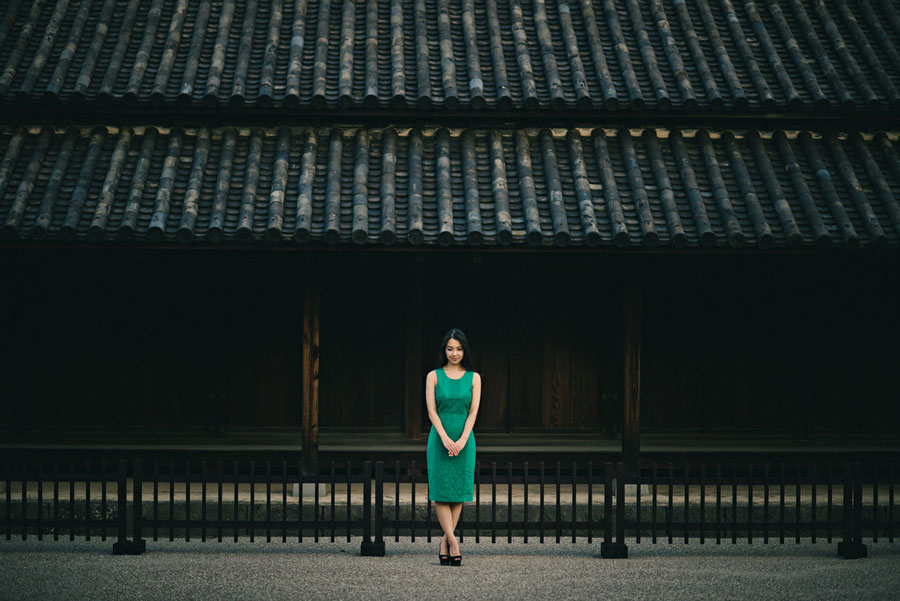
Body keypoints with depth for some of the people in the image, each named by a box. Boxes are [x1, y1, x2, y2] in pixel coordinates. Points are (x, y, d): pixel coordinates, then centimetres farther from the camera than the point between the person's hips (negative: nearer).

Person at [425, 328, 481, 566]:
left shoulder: (473, 378, 7)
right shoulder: (434, 376, 4)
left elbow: (473, 412, 0)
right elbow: (432, 411, -3)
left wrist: (462, 440, -13)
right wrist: (445, 438, -15)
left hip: (464, 440, 1)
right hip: (439, 438, -1)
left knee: (459, 491, 0)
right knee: (441, 489, -9)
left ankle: (445, 542, 6)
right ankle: (452, 542, -11)